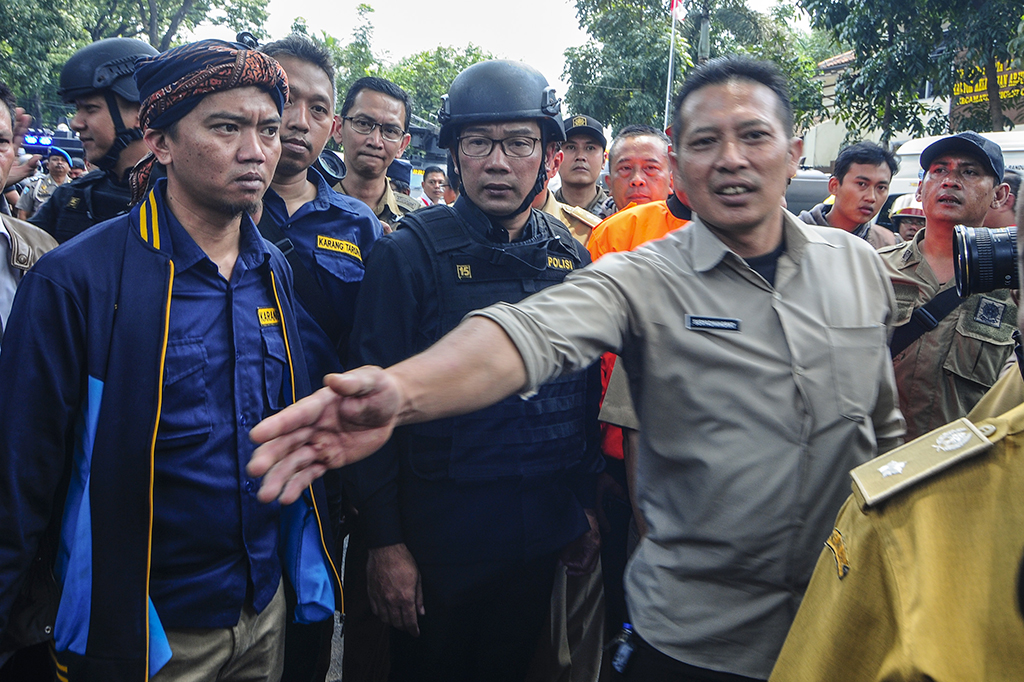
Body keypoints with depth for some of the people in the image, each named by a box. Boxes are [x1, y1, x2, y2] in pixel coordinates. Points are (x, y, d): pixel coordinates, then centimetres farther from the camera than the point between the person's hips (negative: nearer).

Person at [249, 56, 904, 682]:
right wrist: (400, 391, -50)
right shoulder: (643, 279, -12)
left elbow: (886, 423, 12)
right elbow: (531, 332, -32)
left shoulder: (859, 263, 1)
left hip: (842, 619, 3)